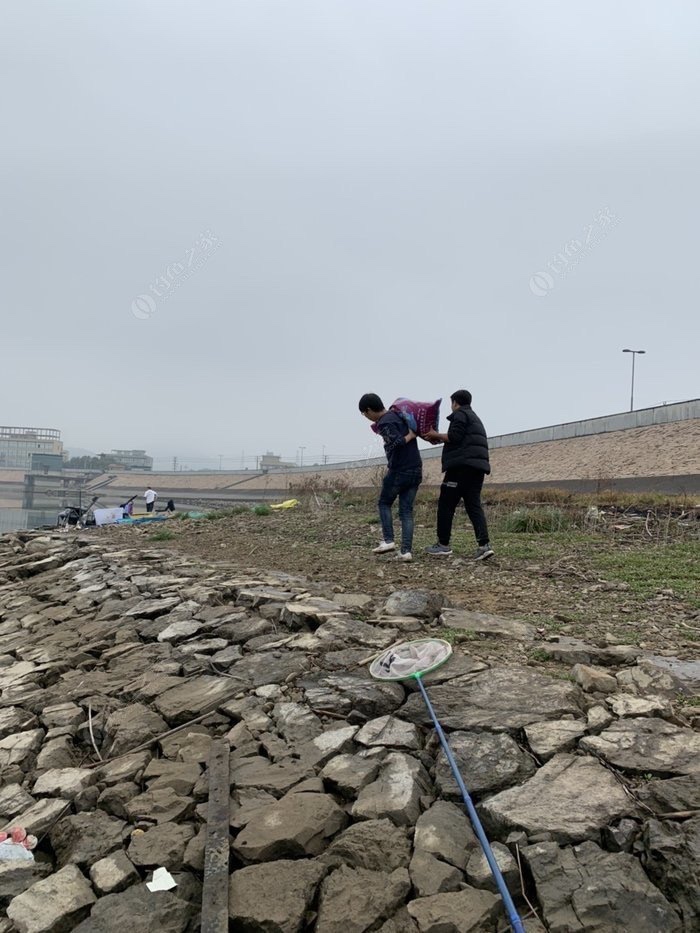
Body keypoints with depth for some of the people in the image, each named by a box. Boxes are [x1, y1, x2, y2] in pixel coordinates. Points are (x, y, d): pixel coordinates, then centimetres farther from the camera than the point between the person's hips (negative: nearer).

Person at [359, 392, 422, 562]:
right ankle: (406, 550, 1)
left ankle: (388, 540, 5)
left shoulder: (384, 423, -12)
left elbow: (396, 442, -26)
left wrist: (410, 436, -12)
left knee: (384, 503, 14)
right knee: (406, 511, 7)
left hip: (399, 471, -7)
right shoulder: (399, 415, 13)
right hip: (416, 470, 7)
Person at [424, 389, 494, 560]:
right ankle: (484, 545, -10)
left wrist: (437, 435, 1)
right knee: (474, 505, 3)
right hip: (477, 466, 9)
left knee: (446, 504, -2)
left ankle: (443, 545, 2)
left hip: (461, 466, -9)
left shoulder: (460, 414, 0)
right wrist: (440, 439, 21)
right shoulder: (475, 418, 30)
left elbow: (454, 437, -13)